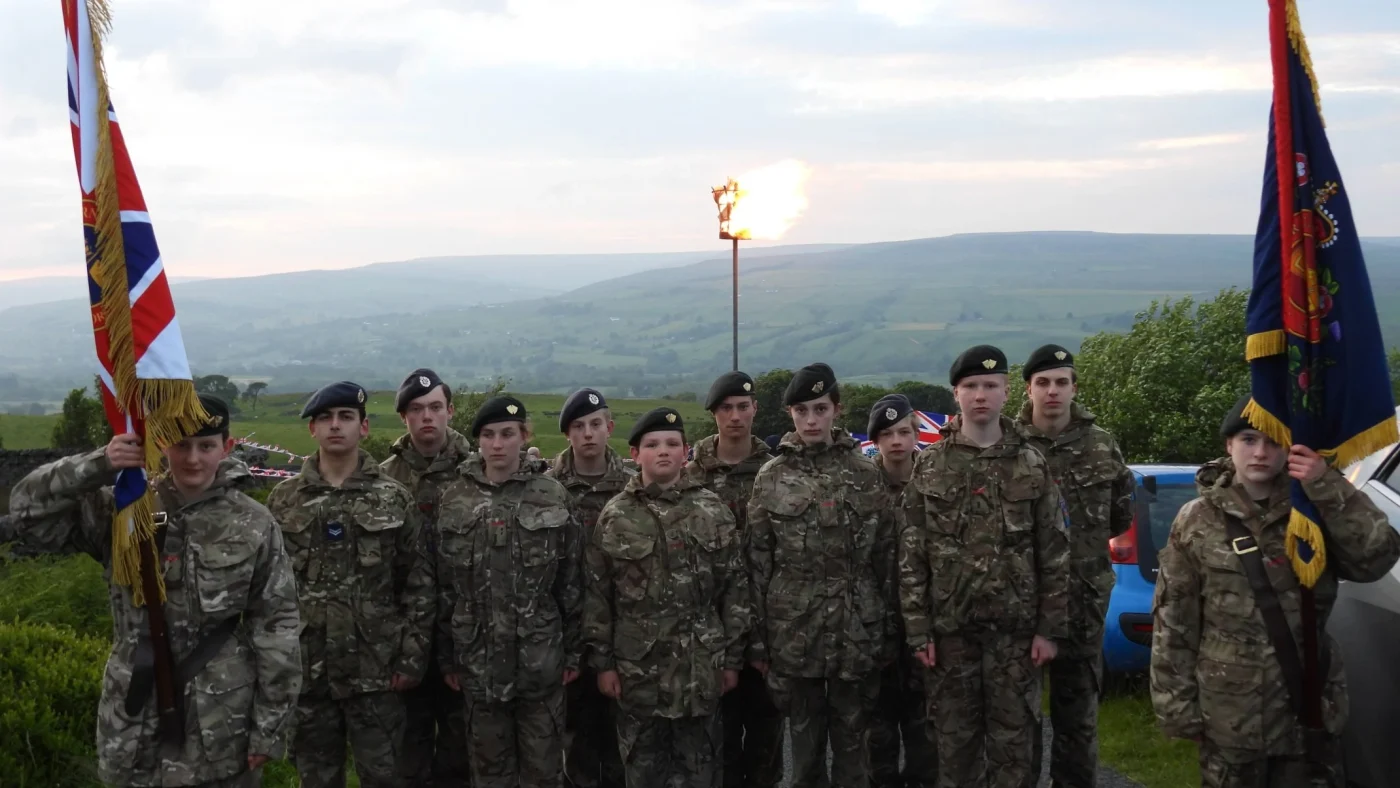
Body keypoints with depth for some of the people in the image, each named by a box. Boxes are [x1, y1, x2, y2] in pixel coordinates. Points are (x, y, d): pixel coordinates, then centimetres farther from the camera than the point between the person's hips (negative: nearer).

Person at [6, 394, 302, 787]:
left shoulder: (254, 526, -6)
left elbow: (277, 630, -5)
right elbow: (27, 516, -9)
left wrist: (269, 728, -6)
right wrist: (97, 465, -22)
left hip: (222, 727, -2)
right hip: (134, 722, 2)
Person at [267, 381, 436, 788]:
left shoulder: (394, 499, 0)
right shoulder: (284, 500, 3)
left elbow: (419, 583, -1)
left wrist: (412, 657, -6)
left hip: (377, 671, -1)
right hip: (305, 671, 1)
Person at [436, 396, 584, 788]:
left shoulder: (553, 497, -3)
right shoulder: (455, 500, 1)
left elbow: (572, 584, -1)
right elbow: (444, 586, 4)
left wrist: (573, 651, -2)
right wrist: (447, 656, 3)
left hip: (541, 659, -1)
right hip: (479, 659, 1)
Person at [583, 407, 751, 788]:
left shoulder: (712, 510, 0)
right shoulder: (614, 516, -1)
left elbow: (735, 586, 3)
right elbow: (597, 595, 1)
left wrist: (732, 657, 1)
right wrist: (603, 661, -1)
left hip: (700, 665, 0)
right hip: (637, 666, 0)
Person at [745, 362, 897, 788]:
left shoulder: (865, 474, 3)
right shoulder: (771, 477, 2)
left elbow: (885, 557, 5)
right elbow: (757, 563, 2)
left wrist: (888, 632, 2)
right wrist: (758, 639, -1)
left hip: (856, 630, 0)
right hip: (794, 631, 0)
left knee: (852, 739, 8)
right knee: (804, 740, 9)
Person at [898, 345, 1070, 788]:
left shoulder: (1032, 466, 1)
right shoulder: (929, 466, 2)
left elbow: (1054, 554, 1)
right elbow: (911, 556, 1)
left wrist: (1049, 628, -3)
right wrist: (918, 630, -4)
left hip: (1016, 629, 0)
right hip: (949, 628, 1)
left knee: (1013, 739, 5)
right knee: (954, 739, 8)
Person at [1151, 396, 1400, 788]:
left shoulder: (1314, 510, 2)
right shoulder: (1198, 520, -3)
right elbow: (1173, 620, -3)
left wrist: (1328, 486, -20)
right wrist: (1177, 704, -6)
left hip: (1311, 708, 2)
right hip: (1230, 717, -2)